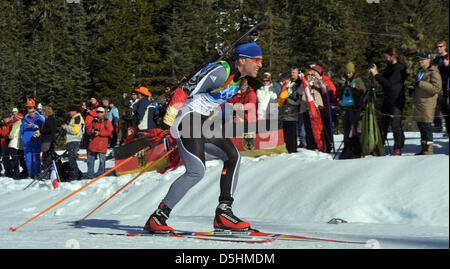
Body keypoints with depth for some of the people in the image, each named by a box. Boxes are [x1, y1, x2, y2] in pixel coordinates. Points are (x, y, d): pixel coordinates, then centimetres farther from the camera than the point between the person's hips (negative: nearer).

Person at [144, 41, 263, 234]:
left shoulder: (240, 77, 11)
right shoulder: (221, 71, -19)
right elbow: (185, 89, -22)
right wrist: (171, 114, -26)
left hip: (202, 123, 10)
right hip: (187, 119, -10)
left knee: (232, 156, 4)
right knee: (197, 171, -19)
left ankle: (223, 213, 4)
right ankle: (157, 219, -13)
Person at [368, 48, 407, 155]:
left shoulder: (400, 69, -15)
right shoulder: (389, 67, 14)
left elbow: (388, 83, -23)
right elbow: (383, 81, 16)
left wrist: (376, 75, -19)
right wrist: (374, 72, 3)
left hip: (397, 102, -9)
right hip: (387, 101, 9)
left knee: (396, 126, -6)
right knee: (383, 125, 11)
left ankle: (398, 148, 1)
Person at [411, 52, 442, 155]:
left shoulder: (433, 72, -10)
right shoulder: (421, 71, 19)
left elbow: (436, 88, -21)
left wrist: (421, 84, -23)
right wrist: (414, 88, 16)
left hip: (427, 103, -9)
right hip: (419, 103, 9)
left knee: (426, 126, -10)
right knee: (420, 125, 13)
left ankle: (428, 150, -7)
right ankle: (424, 149, 21)